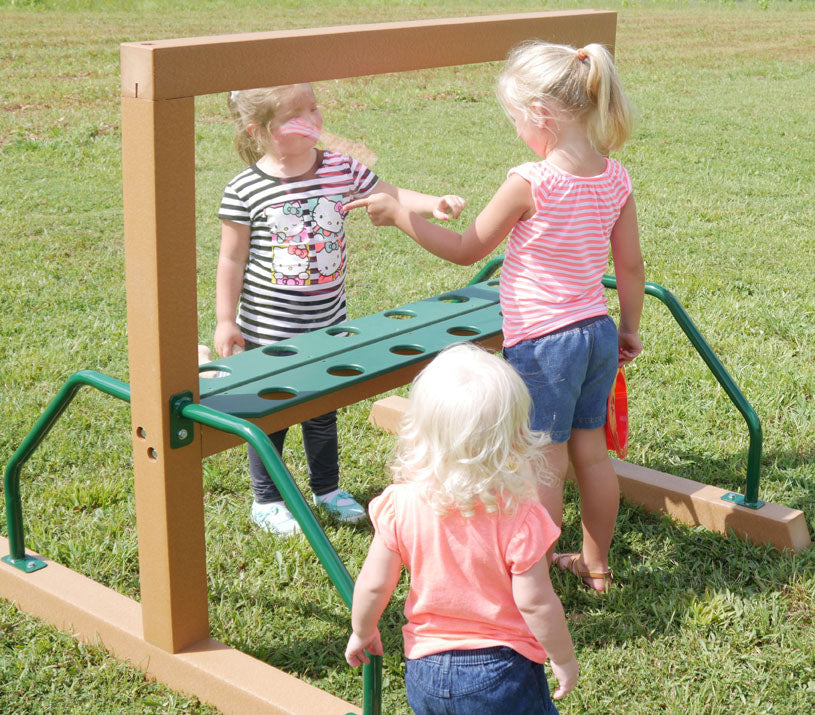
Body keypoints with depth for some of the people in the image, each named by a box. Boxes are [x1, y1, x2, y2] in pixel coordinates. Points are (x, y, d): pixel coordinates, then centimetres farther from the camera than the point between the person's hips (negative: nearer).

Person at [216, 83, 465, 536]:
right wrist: (226, 321, -7)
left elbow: (389, 196, 4)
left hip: (327, 324, 4)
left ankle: (327, 488, 40)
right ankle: (266, 500, 29)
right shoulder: (245, 190, -15)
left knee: (323, 411, 20)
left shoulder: (342, 171, -5)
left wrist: (432, 204, -15)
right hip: (268, 330, -4)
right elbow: (232, 259, -9)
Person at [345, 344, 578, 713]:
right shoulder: (518, 516, -22)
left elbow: (373, 585, -6)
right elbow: (535, 603, -18)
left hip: (425, 671, 3)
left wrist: (362, 633, 13)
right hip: (502, 669, -3)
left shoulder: (399, 505, -14)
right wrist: (563, 658, -1)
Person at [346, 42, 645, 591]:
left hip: (542, 343, -7)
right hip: (598, 333, 7)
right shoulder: (615, 178, -1)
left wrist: (399, 213, 0)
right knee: (592, 454, 19)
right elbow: (631, 266, 7)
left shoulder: (530, 183, -20)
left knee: (544, 467, 4)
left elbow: (467, 249, -9)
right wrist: (630, 328, 21)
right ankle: (596, 564, 33)